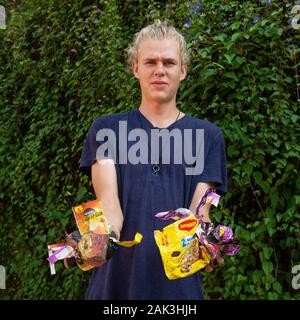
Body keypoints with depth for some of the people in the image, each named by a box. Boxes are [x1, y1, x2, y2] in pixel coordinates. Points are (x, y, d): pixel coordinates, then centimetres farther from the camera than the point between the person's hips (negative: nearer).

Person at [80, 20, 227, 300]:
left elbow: (199, 210, -4)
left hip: (179, 282, 1)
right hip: (115, 278, 0)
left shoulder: (207, 136, 4)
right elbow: (108, 197, -10)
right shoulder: (107, 129, 3)